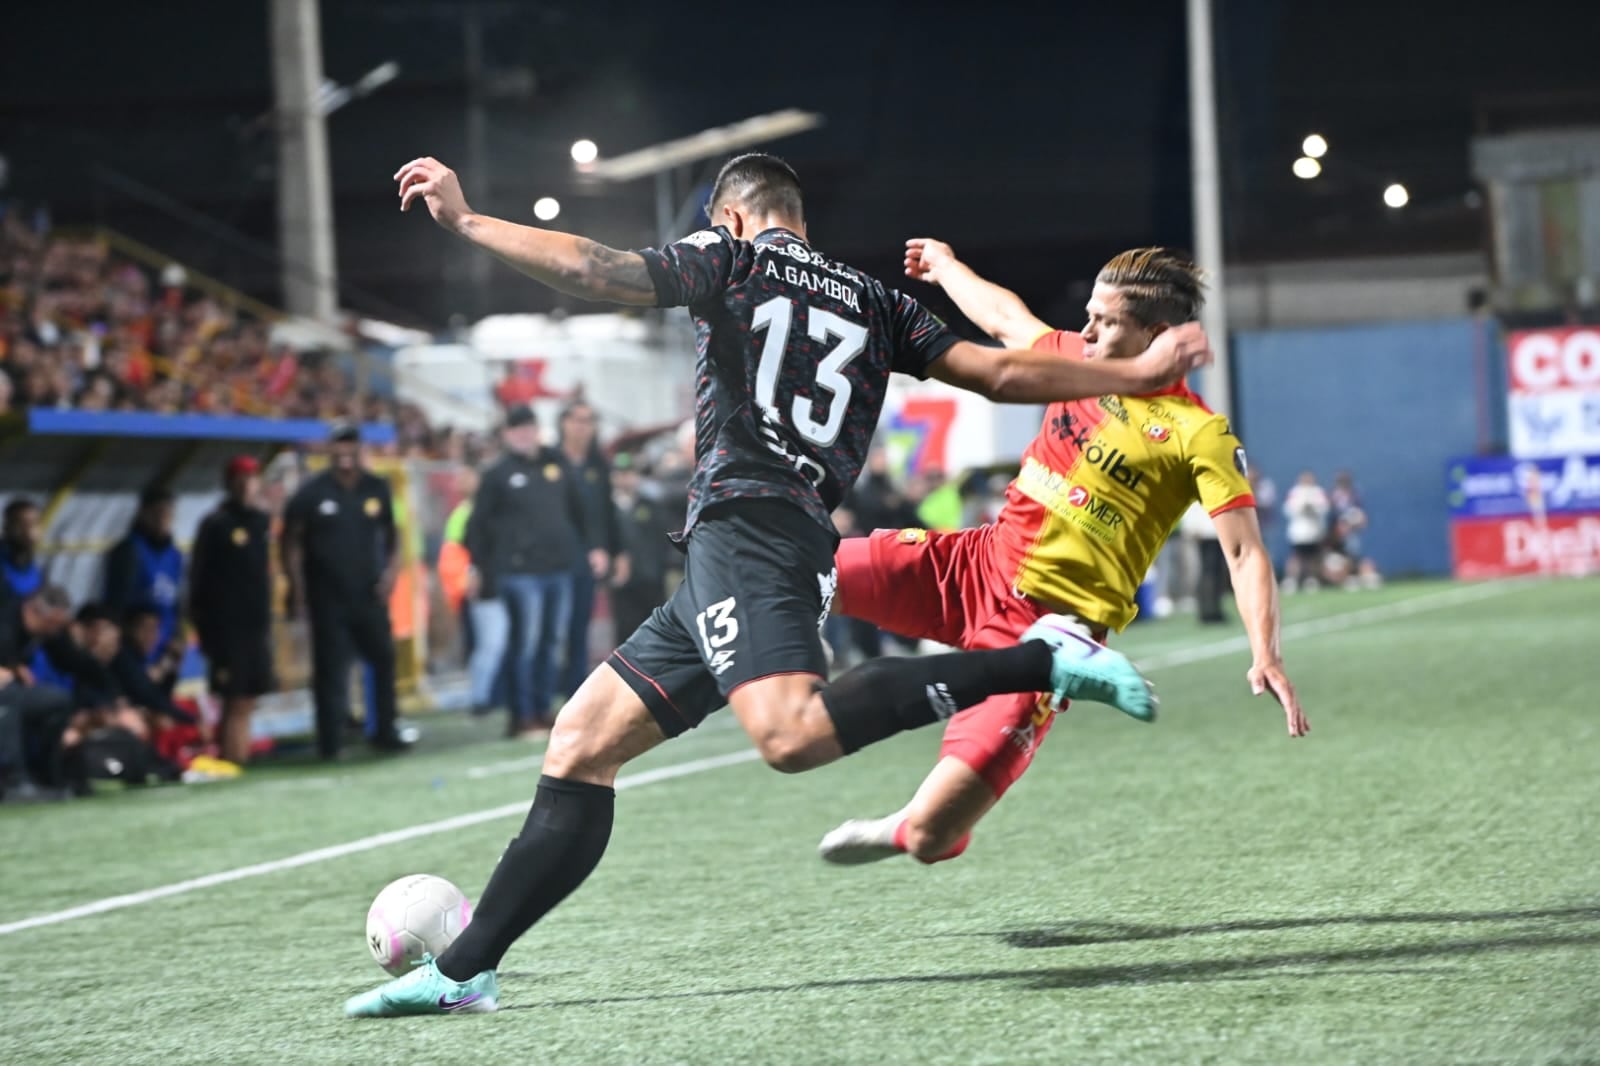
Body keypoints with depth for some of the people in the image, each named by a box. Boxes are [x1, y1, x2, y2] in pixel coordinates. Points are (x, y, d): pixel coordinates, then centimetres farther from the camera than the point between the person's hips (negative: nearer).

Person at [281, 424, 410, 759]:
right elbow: (291, 543, -2)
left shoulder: (377, 490, 4)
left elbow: (390, 533, 14)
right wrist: (297, 591, -6)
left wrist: (391, 568, -2)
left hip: (369, 594, 3)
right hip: (328, 599, -3)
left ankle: (384, 731, 18)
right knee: (331, 669, -2)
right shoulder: (312, 493, -5)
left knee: (384, 659, 6)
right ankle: (331, 741, 4)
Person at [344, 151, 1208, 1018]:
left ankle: (1041, 660, -33)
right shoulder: (875, 303, 24)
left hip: (742, 527, -9)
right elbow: (1001, 374, 16)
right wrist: (1138, 374, 24)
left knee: (791, 734, -33)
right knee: (580, 743, 10)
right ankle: (463, 970, 9)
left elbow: (598, 272, -5)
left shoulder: (731, 258, 8)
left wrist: (463, 220, 1)